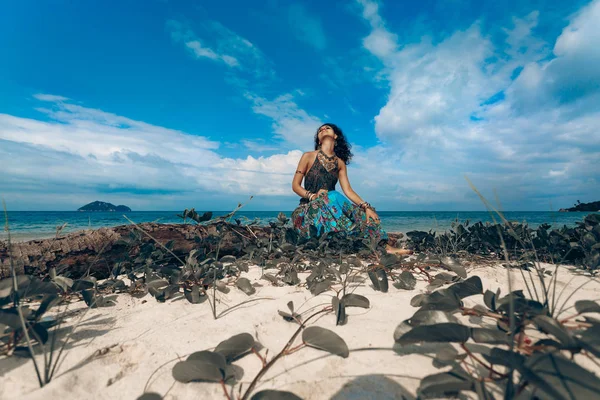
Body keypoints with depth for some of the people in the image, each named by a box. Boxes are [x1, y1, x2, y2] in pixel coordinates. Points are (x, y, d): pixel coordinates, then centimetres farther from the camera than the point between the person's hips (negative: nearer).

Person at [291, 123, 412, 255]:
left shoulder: (340, 163, 12)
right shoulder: (308, 156, 3)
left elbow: (348, 190, 1)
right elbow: (295, 185, 0)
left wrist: (366, 207, -15)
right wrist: (312, 196, -20)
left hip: (331, 205, 4)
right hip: (309, 208, -3)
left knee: (360, 212, -20)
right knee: (332, 196, -33)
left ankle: (382, 245, -31)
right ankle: (354, 234, -37)